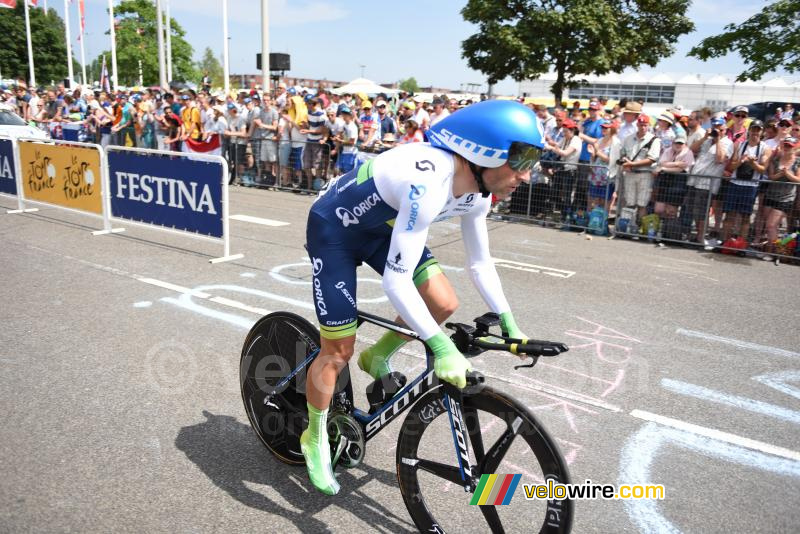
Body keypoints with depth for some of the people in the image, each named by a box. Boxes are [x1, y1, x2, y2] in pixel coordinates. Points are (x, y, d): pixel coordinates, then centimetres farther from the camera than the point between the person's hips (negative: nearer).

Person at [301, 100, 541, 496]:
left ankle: (377, 358, 19)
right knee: (338, 352, -2)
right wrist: (441, 347, -39)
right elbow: (397, 281, -39)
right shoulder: (428, 184, -38)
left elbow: (480, 262, 2)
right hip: (334, 229, -7)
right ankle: (315, 440, 23)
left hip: (382, 227, 7)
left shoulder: (477, 190, -11)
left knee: (443, 304, -8)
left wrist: (508, 322, -2)